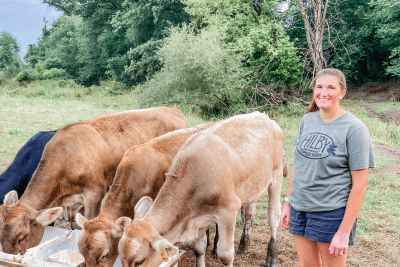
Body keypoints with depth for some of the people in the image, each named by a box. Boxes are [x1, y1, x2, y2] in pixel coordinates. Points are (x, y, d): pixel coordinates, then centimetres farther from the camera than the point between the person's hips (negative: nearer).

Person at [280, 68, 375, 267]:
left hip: (332, 212, -5)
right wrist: (287, 202, 10)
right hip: (299, 208, 5)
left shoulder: (354, 129, -12)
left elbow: (360, 185, -13)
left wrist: (344, 232, -16)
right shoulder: (307, 120, 4)